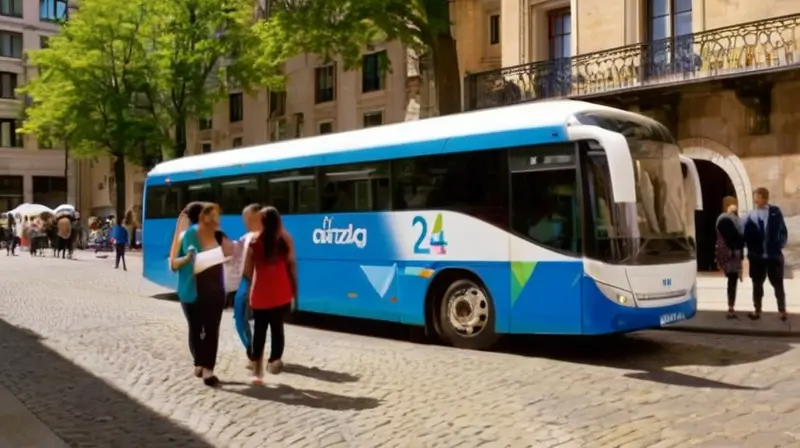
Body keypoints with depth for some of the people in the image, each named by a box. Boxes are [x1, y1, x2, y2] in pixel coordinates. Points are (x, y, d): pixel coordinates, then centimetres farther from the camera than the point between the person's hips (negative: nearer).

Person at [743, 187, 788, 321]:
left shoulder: (776, 213, -3)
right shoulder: (750, 216, -1)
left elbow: (783, 231, 1)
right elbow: (746, 236, -1)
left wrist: (780, 246, -8)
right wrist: (751, 250, -9)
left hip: (774, 255, -1)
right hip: (757, 257, 1)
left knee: (778, 284, 9)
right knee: (757, 285, 13)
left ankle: (782, 310, 22)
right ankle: (757, 310, 24)